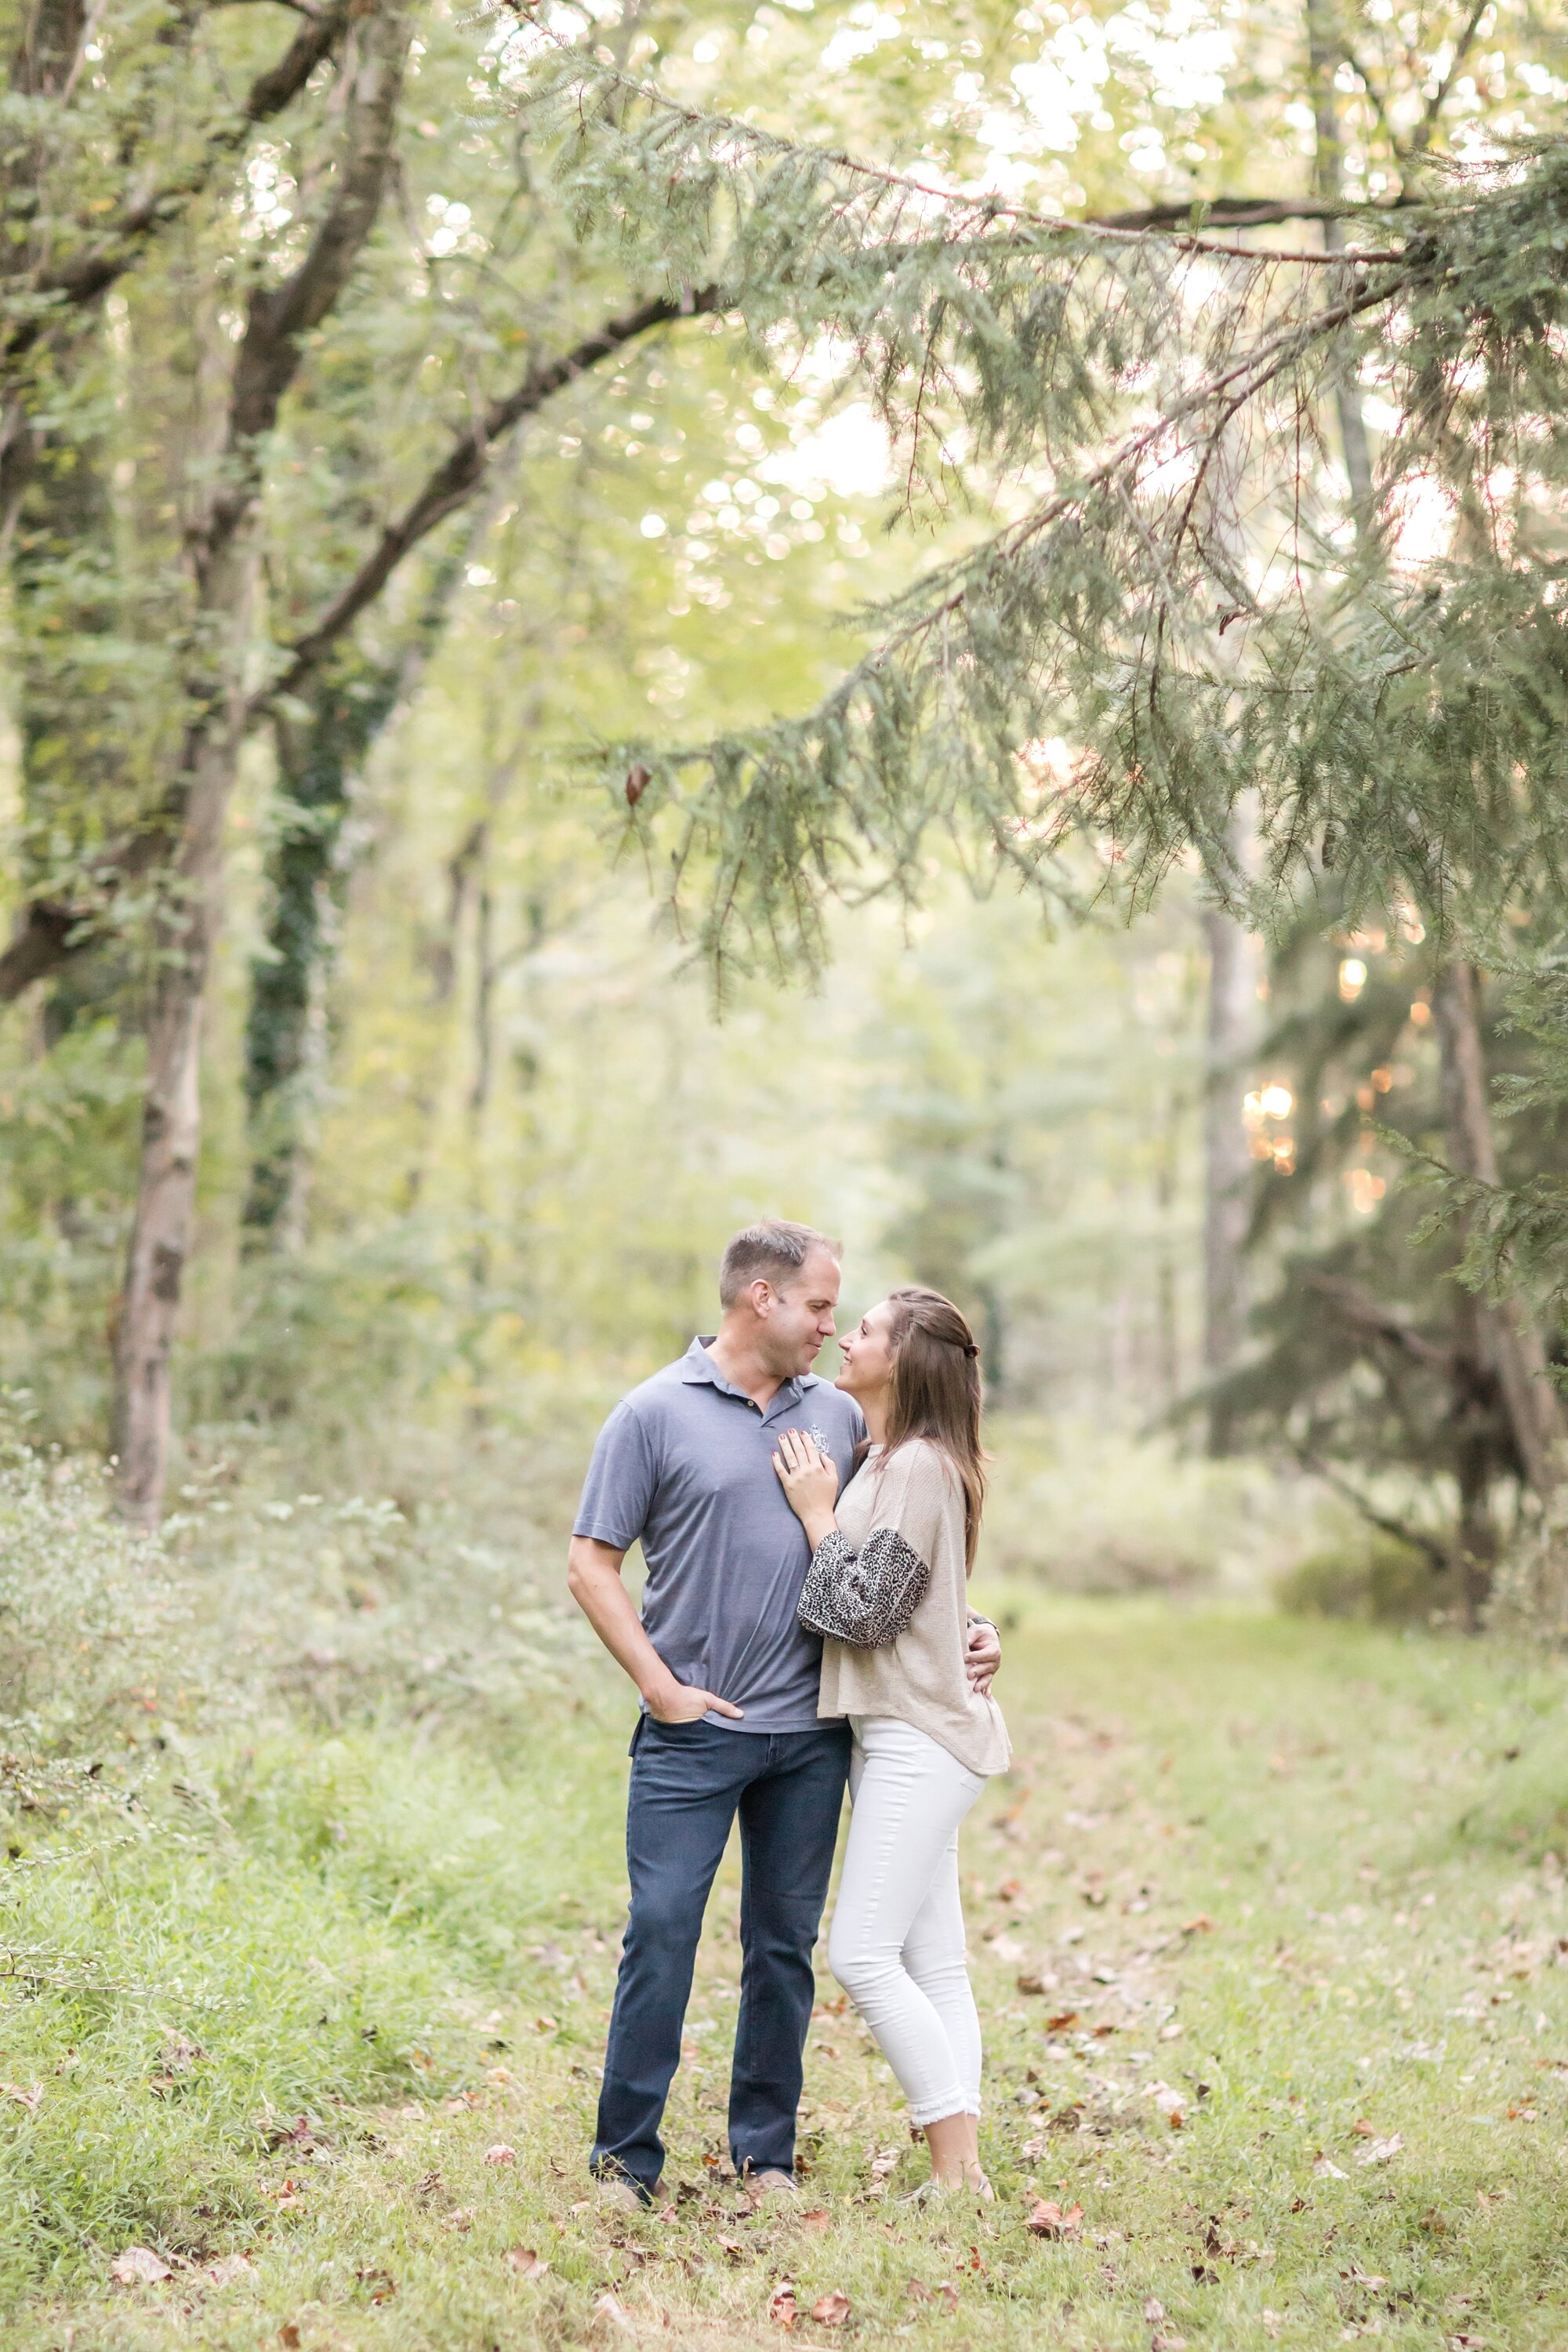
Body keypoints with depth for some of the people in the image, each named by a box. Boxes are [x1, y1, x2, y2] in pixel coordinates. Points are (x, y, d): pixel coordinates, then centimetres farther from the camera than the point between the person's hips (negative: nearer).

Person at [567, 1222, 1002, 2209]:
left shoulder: (840, 1417, 11)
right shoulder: (655, 1414, -3)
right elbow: (593, 1567, -3)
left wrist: (963, 1626, 8)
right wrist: (663, 1687, -9)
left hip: (810, 1731, 4)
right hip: (693, 1731, -4)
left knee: (786, 1944, 9)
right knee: (661, 1935, -6)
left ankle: (767, 2153, 20)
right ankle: (628, 2157, 5)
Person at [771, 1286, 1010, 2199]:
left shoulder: (920, 1466, -14)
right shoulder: (888, 1461, 16)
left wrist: (818, 1514, -9)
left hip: (922, 1737, -10)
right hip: (897, 1732, 10)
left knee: (863, 1954, -11)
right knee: (932, 1964, 8)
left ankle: (957, 2173, -7)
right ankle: (964, 2167, 11)